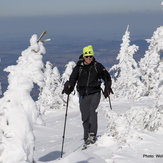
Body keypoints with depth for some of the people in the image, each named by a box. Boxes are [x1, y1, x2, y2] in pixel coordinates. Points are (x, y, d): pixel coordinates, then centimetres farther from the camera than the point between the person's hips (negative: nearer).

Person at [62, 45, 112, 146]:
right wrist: (68, 88, -13)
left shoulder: (97, 66, 4)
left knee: (92, 110, -24)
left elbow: (107, 77, 9)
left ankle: (92, 135, -27)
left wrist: (107, 88, -6)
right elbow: (72, 79, 7)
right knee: (85, 117, 1)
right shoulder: (79, 67, 6)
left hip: (95, 93, -2)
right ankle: (87, 138, 11)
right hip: (83, 95, 2)